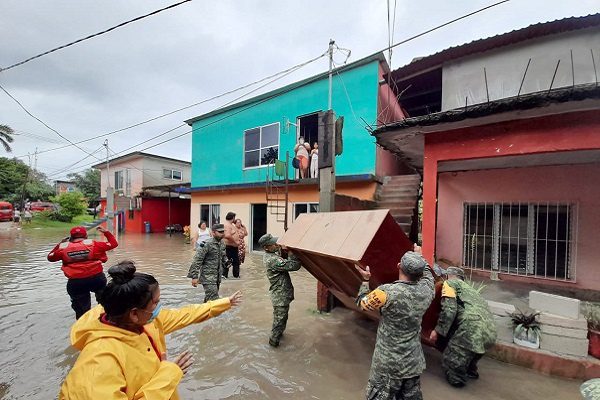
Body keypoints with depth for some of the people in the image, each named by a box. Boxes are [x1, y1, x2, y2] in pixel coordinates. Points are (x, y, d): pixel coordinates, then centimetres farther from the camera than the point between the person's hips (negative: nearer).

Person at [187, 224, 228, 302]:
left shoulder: (222, 243, 6)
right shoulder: (206, 244, -17)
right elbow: (197, 260, -18)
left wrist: (226, 262, 6)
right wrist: (194, 276, -19)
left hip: (217, 277, 8)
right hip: (208, 276, -7)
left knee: (208, 299, 21)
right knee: (214, 299, -11)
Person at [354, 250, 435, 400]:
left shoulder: (387, 292, -25)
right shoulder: (426, 291, -10)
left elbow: (362, 303, -6)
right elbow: (428, 273, 14)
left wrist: (365, 280, 7)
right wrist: (420, 256, 30)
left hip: (388, 364, -5)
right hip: (414, 362, 5)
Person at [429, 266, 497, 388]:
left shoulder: (450, 283, 9)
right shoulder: (468, 287, 32)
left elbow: (449, 310, -6)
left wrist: (438, 331, 1)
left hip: (473, 329, -9)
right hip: (490, 331, 9)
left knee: (450, 359, 11)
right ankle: (471, 371, 51)